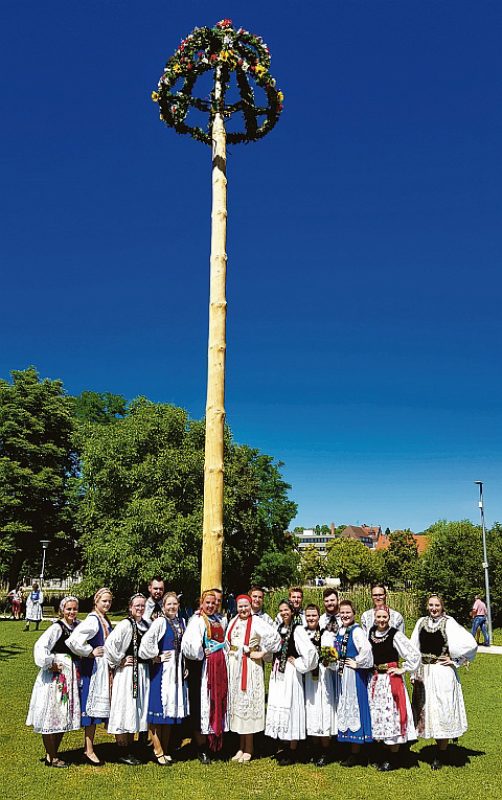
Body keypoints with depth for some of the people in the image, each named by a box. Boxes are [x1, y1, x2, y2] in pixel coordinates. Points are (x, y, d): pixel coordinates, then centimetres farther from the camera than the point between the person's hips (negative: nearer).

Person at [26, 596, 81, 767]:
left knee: (63, 717, 15)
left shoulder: (77, 626, 5)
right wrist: (50, 664, -20)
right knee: (51, 716, 3)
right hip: (55, 675, -7)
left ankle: (53, 754, 29)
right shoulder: (57, 627, -16)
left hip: (70, 676, 7)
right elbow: (40, 646, -26)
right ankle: (50, 758, 15)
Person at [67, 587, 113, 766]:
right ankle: (89, 751, 7)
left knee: (97, 707, 14)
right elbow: (74, 640, -31)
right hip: (93, 667, -9)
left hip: (104, 667, 9)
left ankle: (88, 748, 24)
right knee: (92, 706, -2)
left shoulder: (106, 620, 10)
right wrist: (90, 652, -19)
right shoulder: (92, 620, -18)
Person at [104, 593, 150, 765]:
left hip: (142, 672, 8)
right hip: (127, 672, -8)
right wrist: (119, 661, -17)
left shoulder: (145, 624, 8)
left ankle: (130, 751, 26)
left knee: (135, 711, 14)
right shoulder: (126, 624, -15)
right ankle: (123, 753, 10)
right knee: (125, 709, 0)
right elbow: (109, 643, -27)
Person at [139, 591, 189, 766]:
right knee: (159, 710, -2)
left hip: (177, 671, 7)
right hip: (162, 670, -7)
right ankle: (158, 752, 7)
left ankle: (165, 749, 22)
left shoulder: (181, 621, 8)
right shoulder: (160, 622, -13)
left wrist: (185, 666, 11)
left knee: (171, 710, 12)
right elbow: (146, 641, -24)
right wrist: (156, 657, -14)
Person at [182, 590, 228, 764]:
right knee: (202, 705, -2)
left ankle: (215, 745, 19)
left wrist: (223, 653, 9)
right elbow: (189, 643, -22)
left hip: (220, 666, 7)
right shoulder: (197, 621, -8)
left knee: (218, 703, 8)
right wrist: (200, 654, -12)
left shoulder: (220, 620, 15)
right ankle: (201, 749, 6)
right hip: (203, 667, -6)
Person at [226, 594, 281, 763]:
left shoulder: (256, 622, -10)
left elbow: (274, 636, -18)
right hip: (234, 666, 6)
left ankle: (248, 749, 8)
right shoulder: (233, 622, 9)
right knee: (237, 702, 10)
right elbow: (227, 642, 20)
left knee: (248, 702, -2)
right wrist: (229, 656, 8)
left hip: (250, 667, -6)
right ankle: (241, 747, 20)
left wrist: (262, 653, -13)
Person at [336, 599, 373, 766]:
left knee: (354, 707, -2)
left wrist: (357, 663, -20)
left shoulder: (356, 631, -16)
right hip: (342, 673, 9)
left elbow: (366, 649, -31)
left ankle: (355, 754, 8)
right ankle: (353, 750, 27)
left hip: (355, 674, -9)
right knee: (345, 707, 15)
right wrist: (334, 658, 12)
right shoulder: (340, 631, 9)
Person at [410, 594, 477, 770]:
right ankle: (440, 749, 27)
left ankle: (442, 753, 16)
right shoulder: (421, 622, 5)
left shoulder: (449, 623, -7)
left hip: (443, 674, -4)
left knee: (442, 711, 1)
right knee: (426, 710, 9)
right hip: (423, 674, 4)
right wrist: (413, 673, 6)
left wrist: (455, 660, -7)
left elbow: (471, 643, -11)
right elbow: (413, 649, 9)